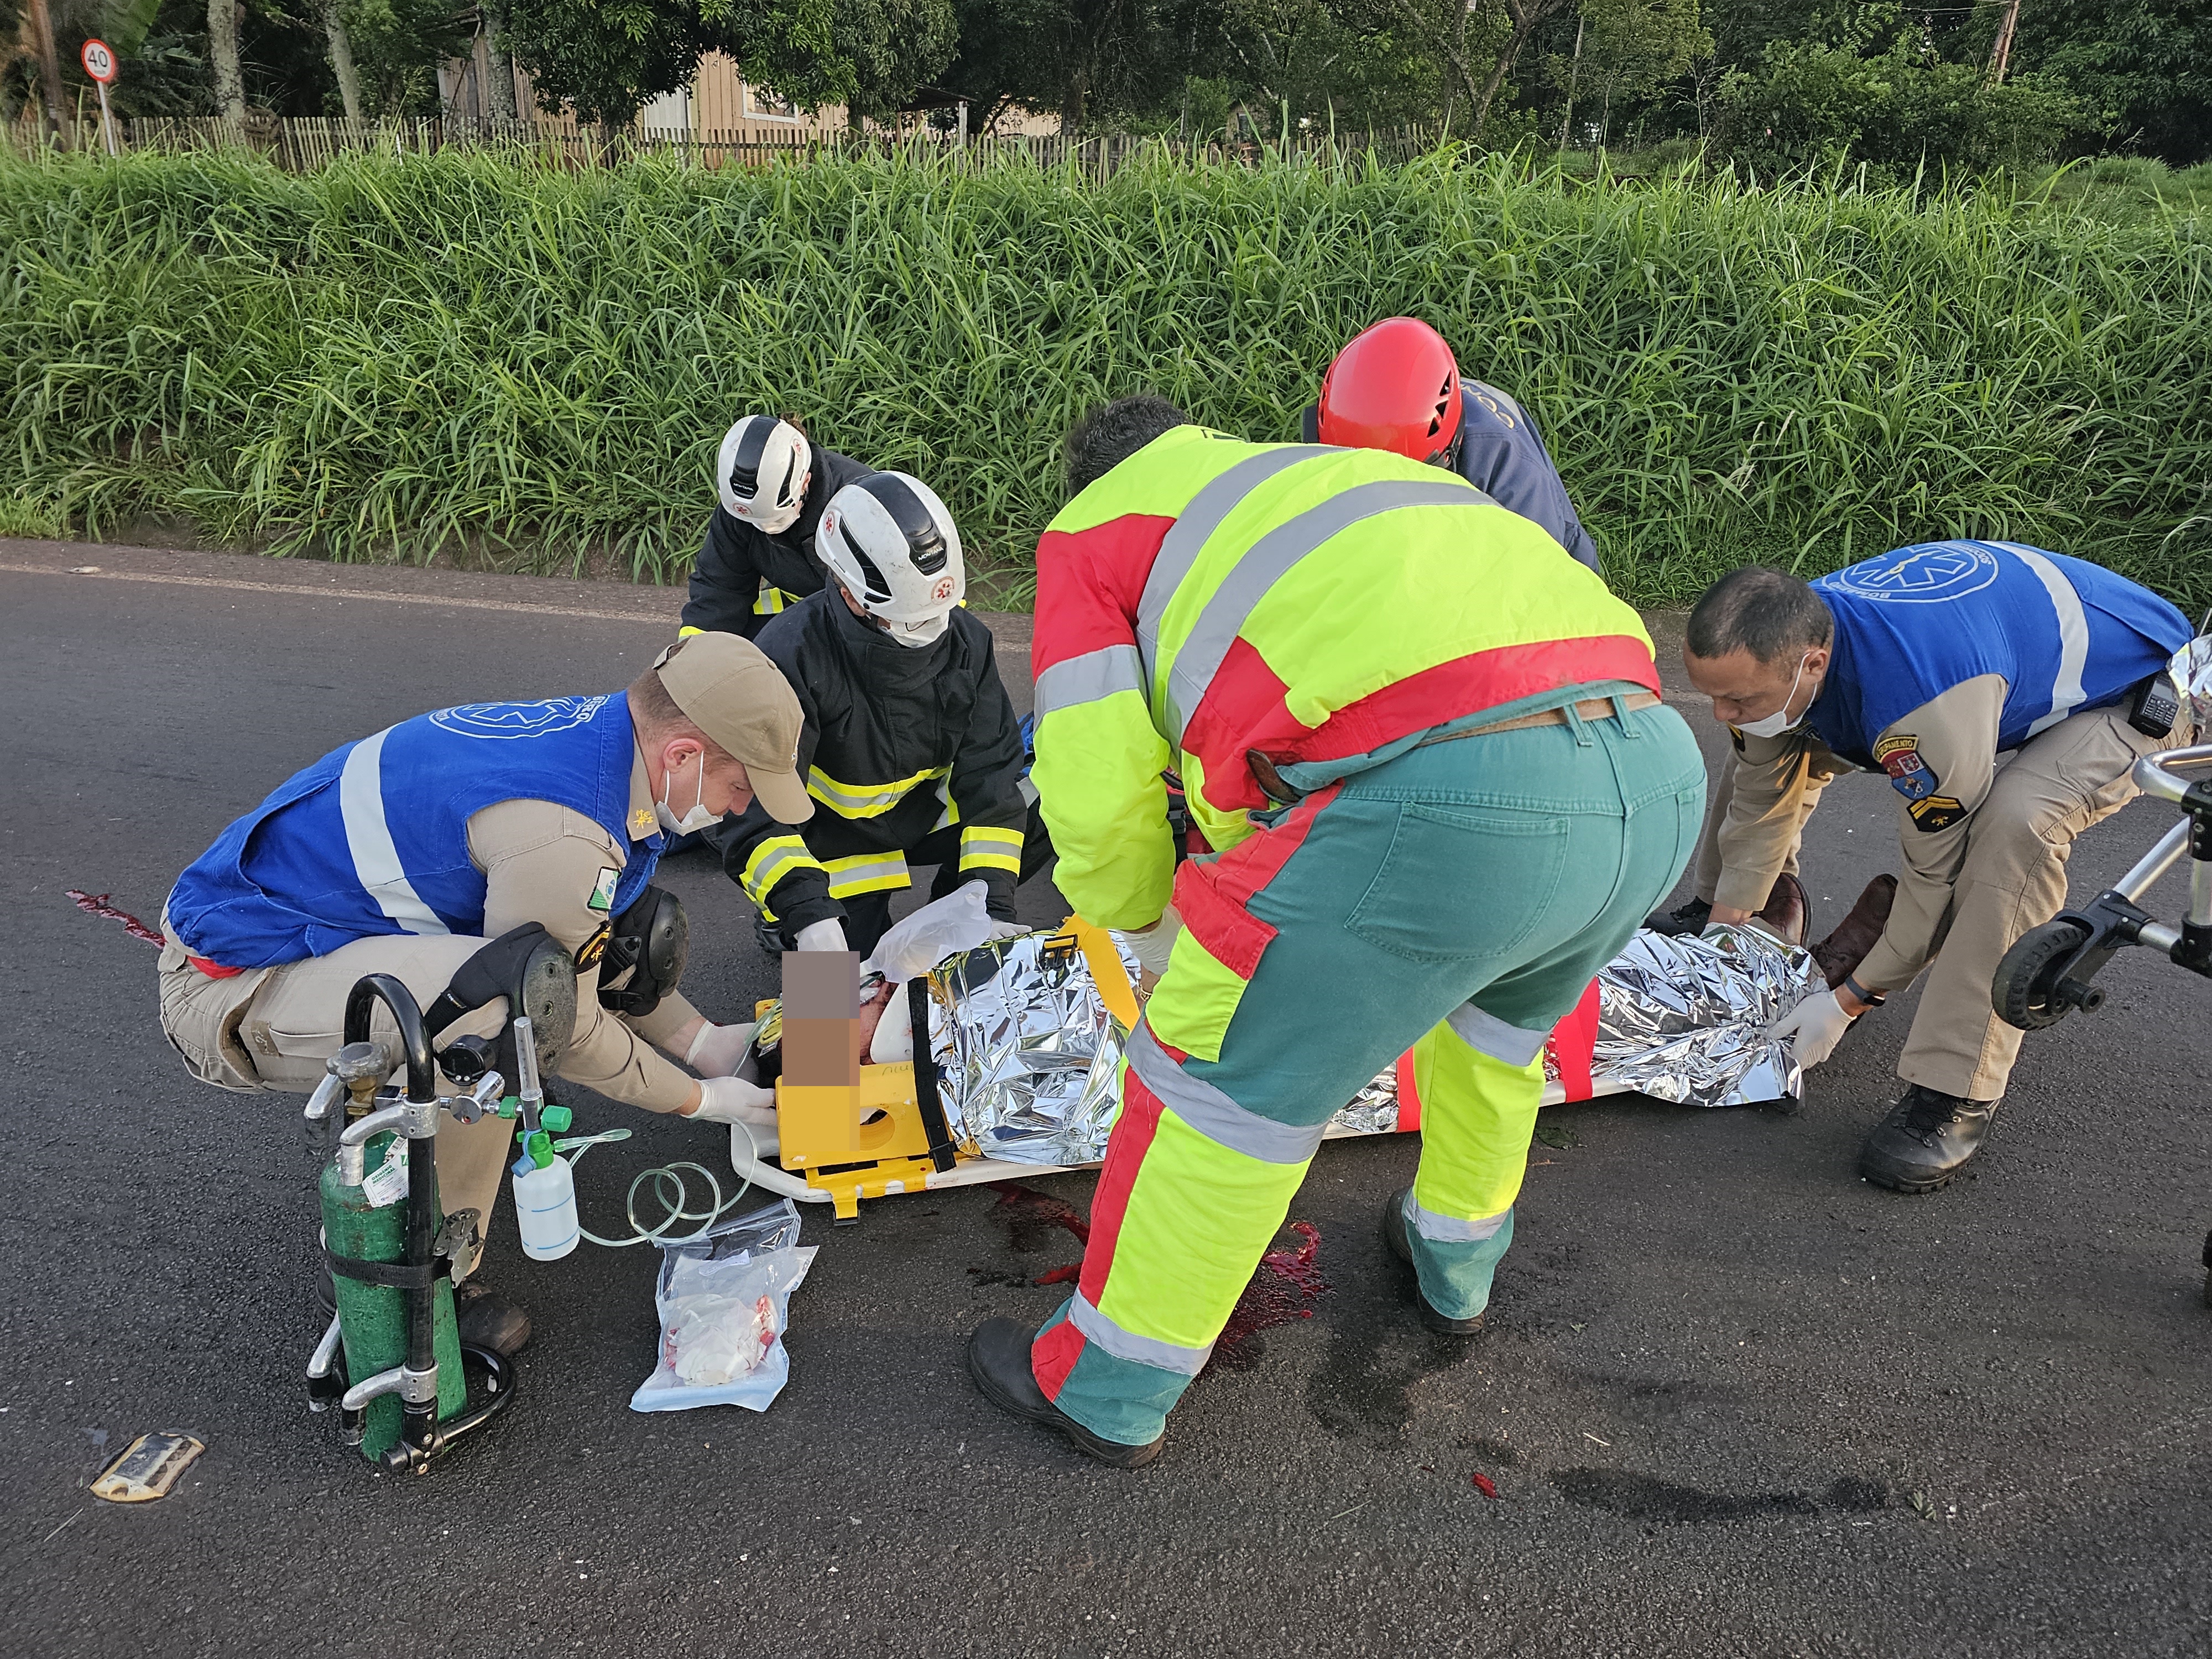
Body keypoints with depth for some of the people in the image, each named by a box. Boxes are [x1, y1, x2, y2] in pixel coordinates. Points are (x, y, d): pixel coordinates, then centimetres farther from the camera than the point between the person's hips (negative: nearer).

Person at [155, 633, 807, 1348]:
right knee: (497, 1001, -36)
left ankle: (469, 1122, 16)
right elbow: (562, 1027, -17)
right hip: (230, 989, -9)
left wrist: (704, 1042, 10)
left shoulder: (587, 727, -3)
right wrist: (699, 1100, -3)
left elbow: (587, 952, 13)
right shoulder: (563, 833, -32)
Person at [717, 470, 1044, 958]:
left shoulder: (965, 640, -16)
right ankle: (783, 919, 16)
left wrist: (993, 900, -21)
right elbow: (753, 807, -32)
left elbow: (990, 771, -14)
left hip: (924, 812, 5)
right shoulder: (792, 656, -29)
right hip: (834, 839, -4)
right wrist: (806, 911, -46)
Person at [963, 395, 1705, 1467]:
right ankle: (1454, 1265, 56)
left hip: (1453, 800, -7)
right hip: (1658, 775, 8)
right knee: (1496, 1011, 35)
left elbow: (1098, 797, 7)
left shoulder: (1091, 530, 17)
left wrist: (1156, 942, 27)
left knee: (1224, 1076, 12)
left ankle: (1107, 1391, 30)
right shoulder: (1334, 472, 37)